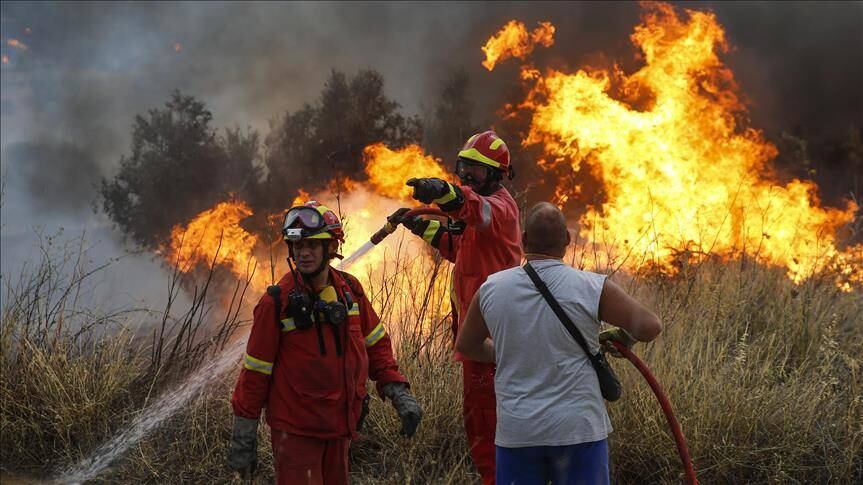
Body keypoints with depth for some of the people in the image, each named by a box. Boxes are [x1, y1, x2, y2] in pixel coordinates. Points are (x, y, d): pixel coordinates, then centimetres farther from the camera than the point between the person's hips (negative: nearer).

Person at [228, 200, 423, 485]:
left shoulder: (350, 290, 2)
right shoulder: (277, 302, -11)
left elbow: (376, 345, 14)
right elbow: (255, 372, -7)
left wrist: (399, 395, 3)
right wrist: (243, 440, -6)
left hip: (339, 428, 5)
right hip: (295, 428, -5)